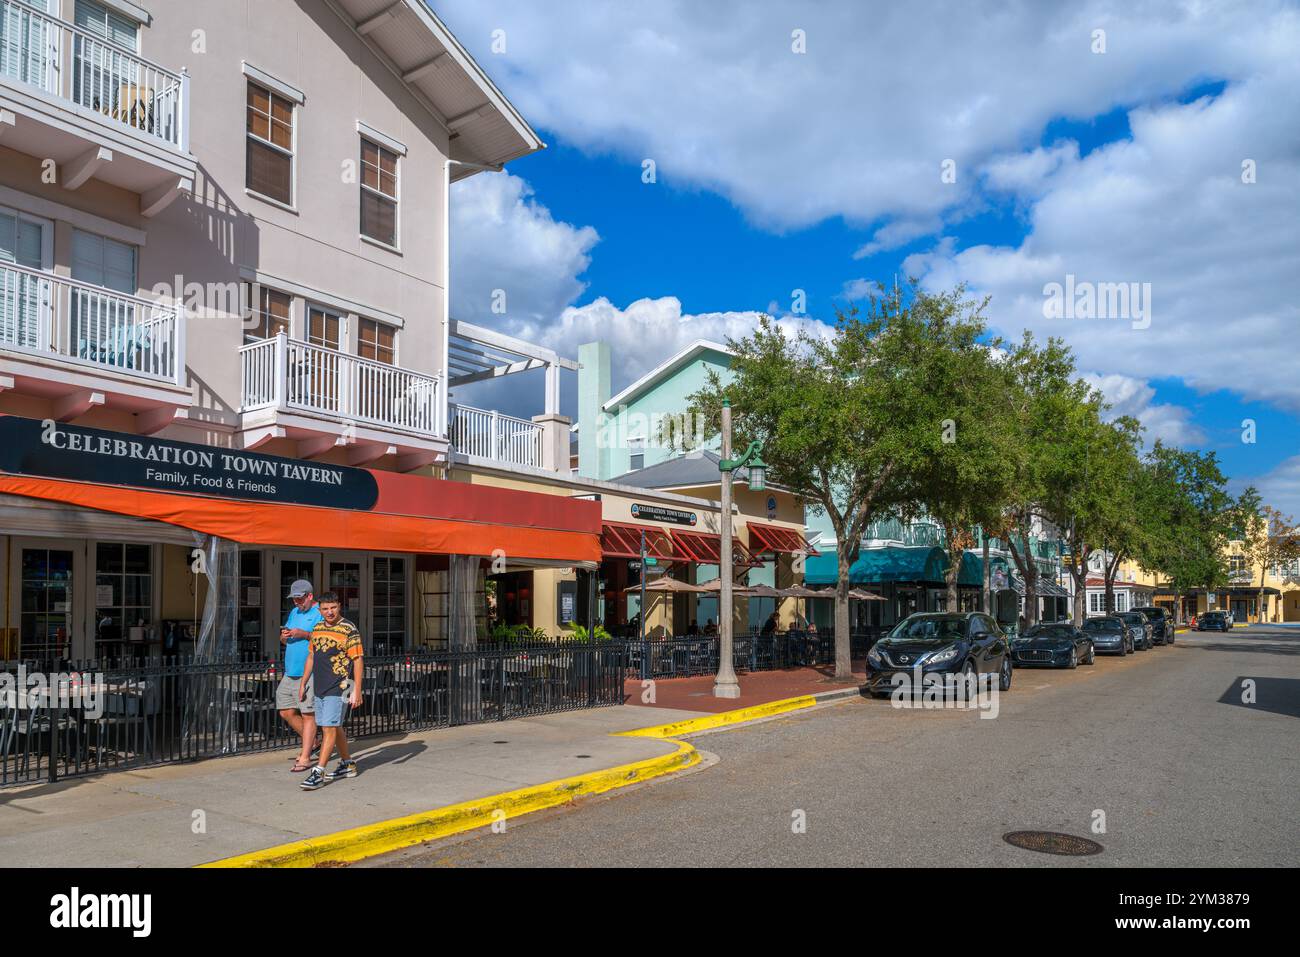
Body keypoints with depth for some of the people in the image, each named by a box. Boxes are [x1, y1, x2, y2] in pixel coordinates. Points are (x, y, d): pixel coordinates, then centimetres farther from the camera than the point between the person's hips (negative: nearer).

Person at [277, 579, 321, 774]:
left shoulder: (321, 613, -7)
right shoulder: (294, 612, 17)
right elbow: (283, 641, 23)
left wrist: (305, 634, -23)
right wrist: (284, 636, -1)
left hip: (309, 673, -8)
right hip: (290, 672, 8)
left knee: (308, 714, -4)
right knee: (286, 712, 11)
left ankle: (305, 758, 2)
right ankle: (312, 741, 28)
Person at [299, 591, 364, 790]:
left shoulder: (349, 630, -10)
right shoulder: (317, 628, 11)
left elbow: (358, 660, -11)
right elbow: (311, 657, 21)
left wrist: (356, 691, -16)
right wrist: (303, 683, 20)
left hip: (338, 687, -7)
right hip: (320, 687, 7)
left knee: (330, 728, -9)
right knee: (335, 727, 15)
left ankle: (318, 773, -8)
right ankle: (347, 764, 29)